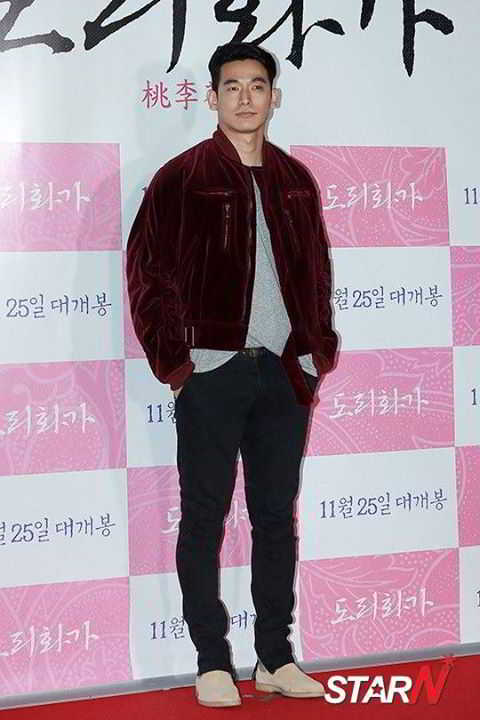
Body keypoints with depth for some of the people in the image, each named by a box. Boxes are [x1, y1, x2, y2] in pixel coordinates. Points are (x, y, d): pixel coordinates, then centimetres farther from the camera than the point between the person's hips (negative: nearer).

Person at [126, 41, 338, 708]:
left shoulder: (294, 180, 12)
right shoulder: (182, 178, -2)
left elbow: (316, 271, 17)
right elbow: (147, 269, -5)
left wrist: (317, 348, 8)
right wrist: (174, 358, -10)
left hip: (284, 372, 5)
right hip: (212, 371, -4)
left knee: (277, 515, 10)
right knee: (205, 516, 1)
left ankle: (277, 658, 19)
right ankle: (213, 663, 9)